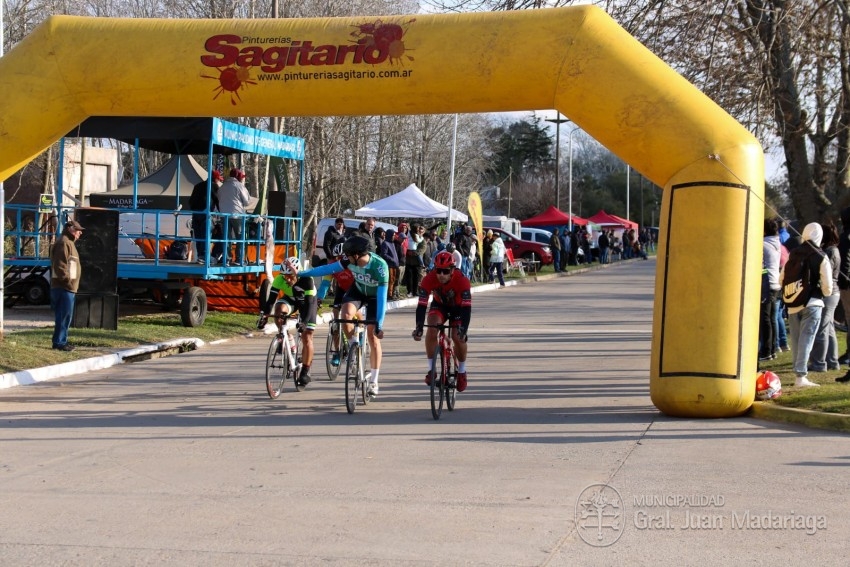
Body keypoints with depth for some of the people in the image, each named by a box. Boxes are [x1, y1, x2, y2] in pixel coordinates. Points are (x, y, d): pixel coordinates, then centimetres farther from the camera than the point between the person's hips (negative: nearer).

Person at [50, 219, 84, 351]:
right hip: (64, 287, -11)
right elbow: (60, 266, -21)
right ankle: (59, 342, -7)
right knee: (65, 315, -9)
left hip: (66, 287, 11)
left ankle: (61, 341, 16)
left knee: (64, 315, 12)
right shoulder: (64, 243, -12)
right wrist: (68, 282, -20)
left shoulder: (68, 243, 21)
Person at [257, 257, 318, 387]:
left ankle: (305, 372, 4)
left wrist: (304, 322, -52)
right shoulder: (279, 279, -30)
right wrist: (264, 316, -47)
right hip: (289, 299, 2)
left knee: (306, 337, -9)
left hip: (306, 301, -2)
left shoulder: (307, 280, -37)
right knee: (279, 310, -33)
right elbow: (271, 299, -32)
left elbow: (309, 303, -40)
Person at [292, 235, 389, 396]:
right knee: (345, 314, -28)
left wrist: (379, 325, -40)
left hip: (374, 295, -4)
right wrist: (301, 273, -12)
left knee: (373, 336, -8)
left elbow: (382, 297, -38)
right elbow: (330, 269, -14)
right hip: (358, 290, 4)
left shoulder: (380, 267, -37)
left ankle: (373, 381, 1)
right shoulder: (350, 260, -25)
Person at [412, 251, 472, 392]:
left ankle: (462, 372, 7)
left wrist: (463, 330, -49)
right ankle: (431, 369, -16)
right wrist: (419, 327, -45)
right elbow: (422, 305, -33)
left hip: (458, 307, -1)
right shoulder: (429, 279, -31)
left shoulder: (462, 280, -35)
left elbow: (467, 307, -38)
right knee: (432, 328, -26)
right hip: (439, 305, 1)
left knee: (458, 337, -19)